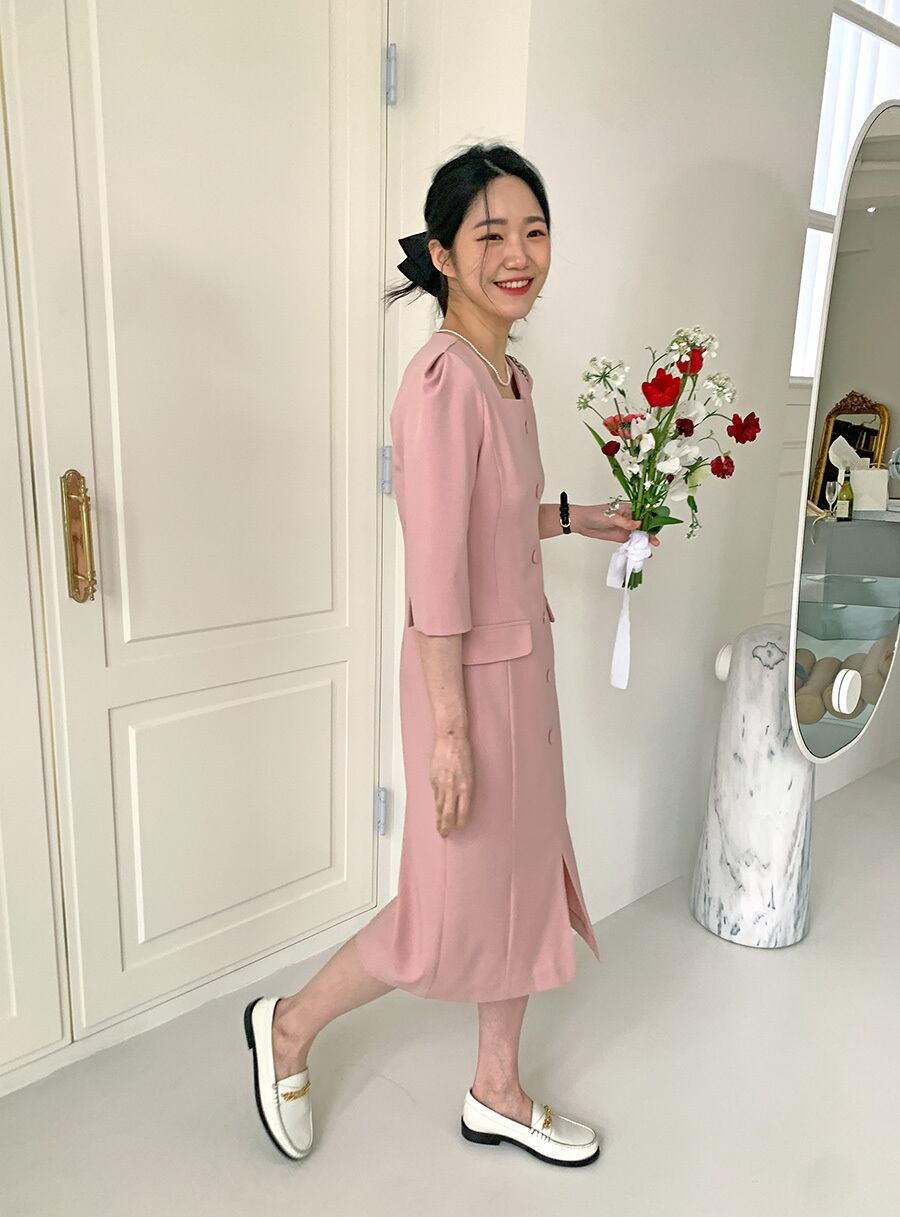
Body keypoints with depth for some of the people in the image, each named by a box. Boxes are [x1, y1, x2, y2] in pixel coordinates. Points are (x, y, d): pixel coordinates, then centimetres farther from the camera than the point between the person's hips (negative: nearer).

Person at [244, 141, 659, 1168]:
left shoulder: (509, 374, 7)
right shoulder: (444, 378, -21)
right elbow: (435, 573, -23)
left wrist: (578, 518, 15)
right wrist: (450, 731, -21)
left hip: (522, 659, 9)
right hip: (469, 676, -9)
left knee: (524, 872, 18)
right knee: (455, 910, 7)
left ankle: (497, 1094, 40)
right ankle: (289, 1026, 33)